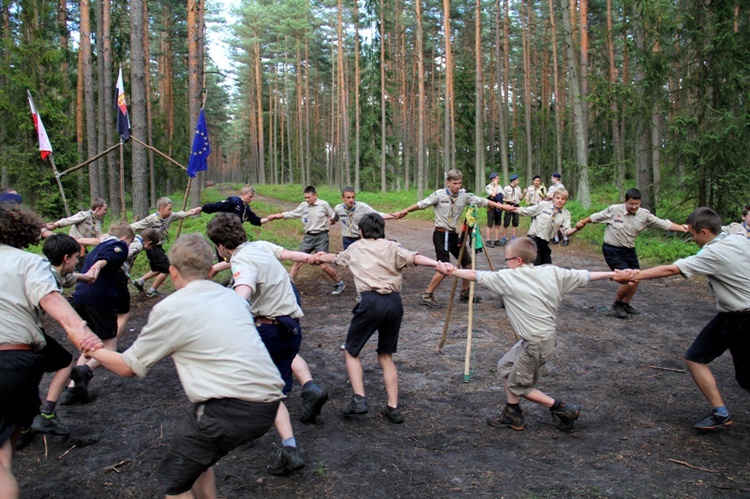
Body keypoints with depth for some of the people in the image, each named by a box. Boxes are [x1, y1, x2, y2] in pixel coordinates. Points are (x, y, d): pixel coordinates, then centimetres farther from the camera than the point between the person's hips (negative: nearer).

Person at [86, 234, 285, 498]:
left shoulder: (170, 308, -2)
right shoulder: (232, 296, 14)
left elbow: (128, 367, 8)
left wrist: (94, 351, 26)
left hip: (231, 411, -7)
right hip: (269, 405, 7)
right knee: (198, 456, 29)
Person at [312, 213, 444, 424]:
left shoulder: (355, 248, 20)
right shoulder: (391, 247, 13)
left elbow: (336, 258, 42)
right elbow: (414, 258, -7)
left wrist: (321, 257, 63)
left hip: (371, 301, -2)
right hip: (394, 302, 2)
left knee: (351, 351, 16)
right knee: (386, 356, 17)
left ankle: (359, 399, 2)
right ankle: (393, 407, 14)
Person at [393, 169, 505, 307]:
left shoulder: (464, 196, 3)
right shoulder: (439, 195, -10)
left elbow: (481, 201, 1)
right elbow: (422, 204, -9)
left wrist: (499, 205, -7)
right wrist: (404, 211, -13)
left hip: (453, 234, 7)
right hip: (441, 234, -6)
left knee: (468, 262, 10)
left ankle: (465, 293, 28)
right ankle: (427, 295, 2)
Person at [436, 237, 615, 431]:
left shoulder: (508, 278, -15)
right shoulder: (552, 273, 1)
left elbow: (475, 275, -9)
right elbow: (585, 276, 6)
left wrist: (451, 271, 1)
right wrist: (613, 274, 19)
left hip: (537, 343, -8)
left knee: (517, 385, 11)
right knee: (505, 366, 19)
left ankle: (563, 409, 14)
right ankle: (512, 415, 26)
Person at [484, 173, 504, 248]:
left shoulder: (499, 186, 14)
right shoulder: (488, 187, -7)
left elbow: (502, 196, 17)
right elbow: (493, 194, -21)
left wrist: (500, 202, -2)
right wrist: (495, 185, -11)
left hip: (499, 208, 7)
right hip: (492, 208, -7)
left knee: (497, 225, 8)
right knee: (490, 225, -5)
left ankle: (497, 240, 14)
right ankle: (488, 241, -2)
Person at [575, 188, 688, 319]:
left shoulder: (644, 215, -4)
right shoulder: (614, 210, -14)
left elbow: (664, 224, -4)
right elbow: (595, 217, -2)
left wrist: (683, 228, -12)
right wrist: (582, 222, -5)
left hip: (629, 250, 6)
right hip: (612, 250, -6)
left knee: (635, 281, 12)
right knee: (628, 281, -15)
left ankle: (626, 304, 38)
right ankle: (617, 304, 13)